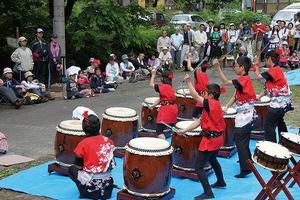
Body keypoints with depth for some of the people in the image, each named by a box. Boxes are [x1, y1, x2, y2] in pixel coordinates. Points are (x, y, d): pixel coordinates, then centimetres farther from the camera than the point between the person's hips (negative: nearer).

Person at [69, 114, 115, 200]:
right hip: (107, 183, 5)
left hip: (91, 183, -5)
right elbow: (112, 164, 7)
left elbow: (78, 166, -2)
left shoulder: (83, 144, -10)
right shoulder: (108, 141, 1)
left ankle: (85, 192, 6)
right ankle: (103, 191, 17)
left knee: (72, 169, 20)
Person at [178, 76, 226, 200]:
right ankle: (221, 182, 49)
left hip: (210, 140, -10)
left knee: (198, 167, -5)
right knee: (212, 160, 33)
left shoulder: (211, 104, -21)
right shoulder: (215, 105, 7)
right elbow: (200, 121, 6)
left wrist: (188, 82, -16)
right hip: (217, 138, 11)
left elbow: (195, 96, -25)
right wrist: (185, 130, 1)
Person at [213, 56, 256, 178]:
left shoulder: (244, 79, -19)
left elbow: (226, 82, -29)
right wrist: (226, 107, -3)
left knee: (240, 141, -6)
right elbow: (235, 96, 8)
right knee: (243, 140, 24)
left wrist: (218, 67, -30)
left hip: (245, 116, -10)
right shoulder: (243, 79, 11)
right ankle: (247, 160, 41)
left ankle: (245, 169, -2)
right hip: (246, 115, 10)